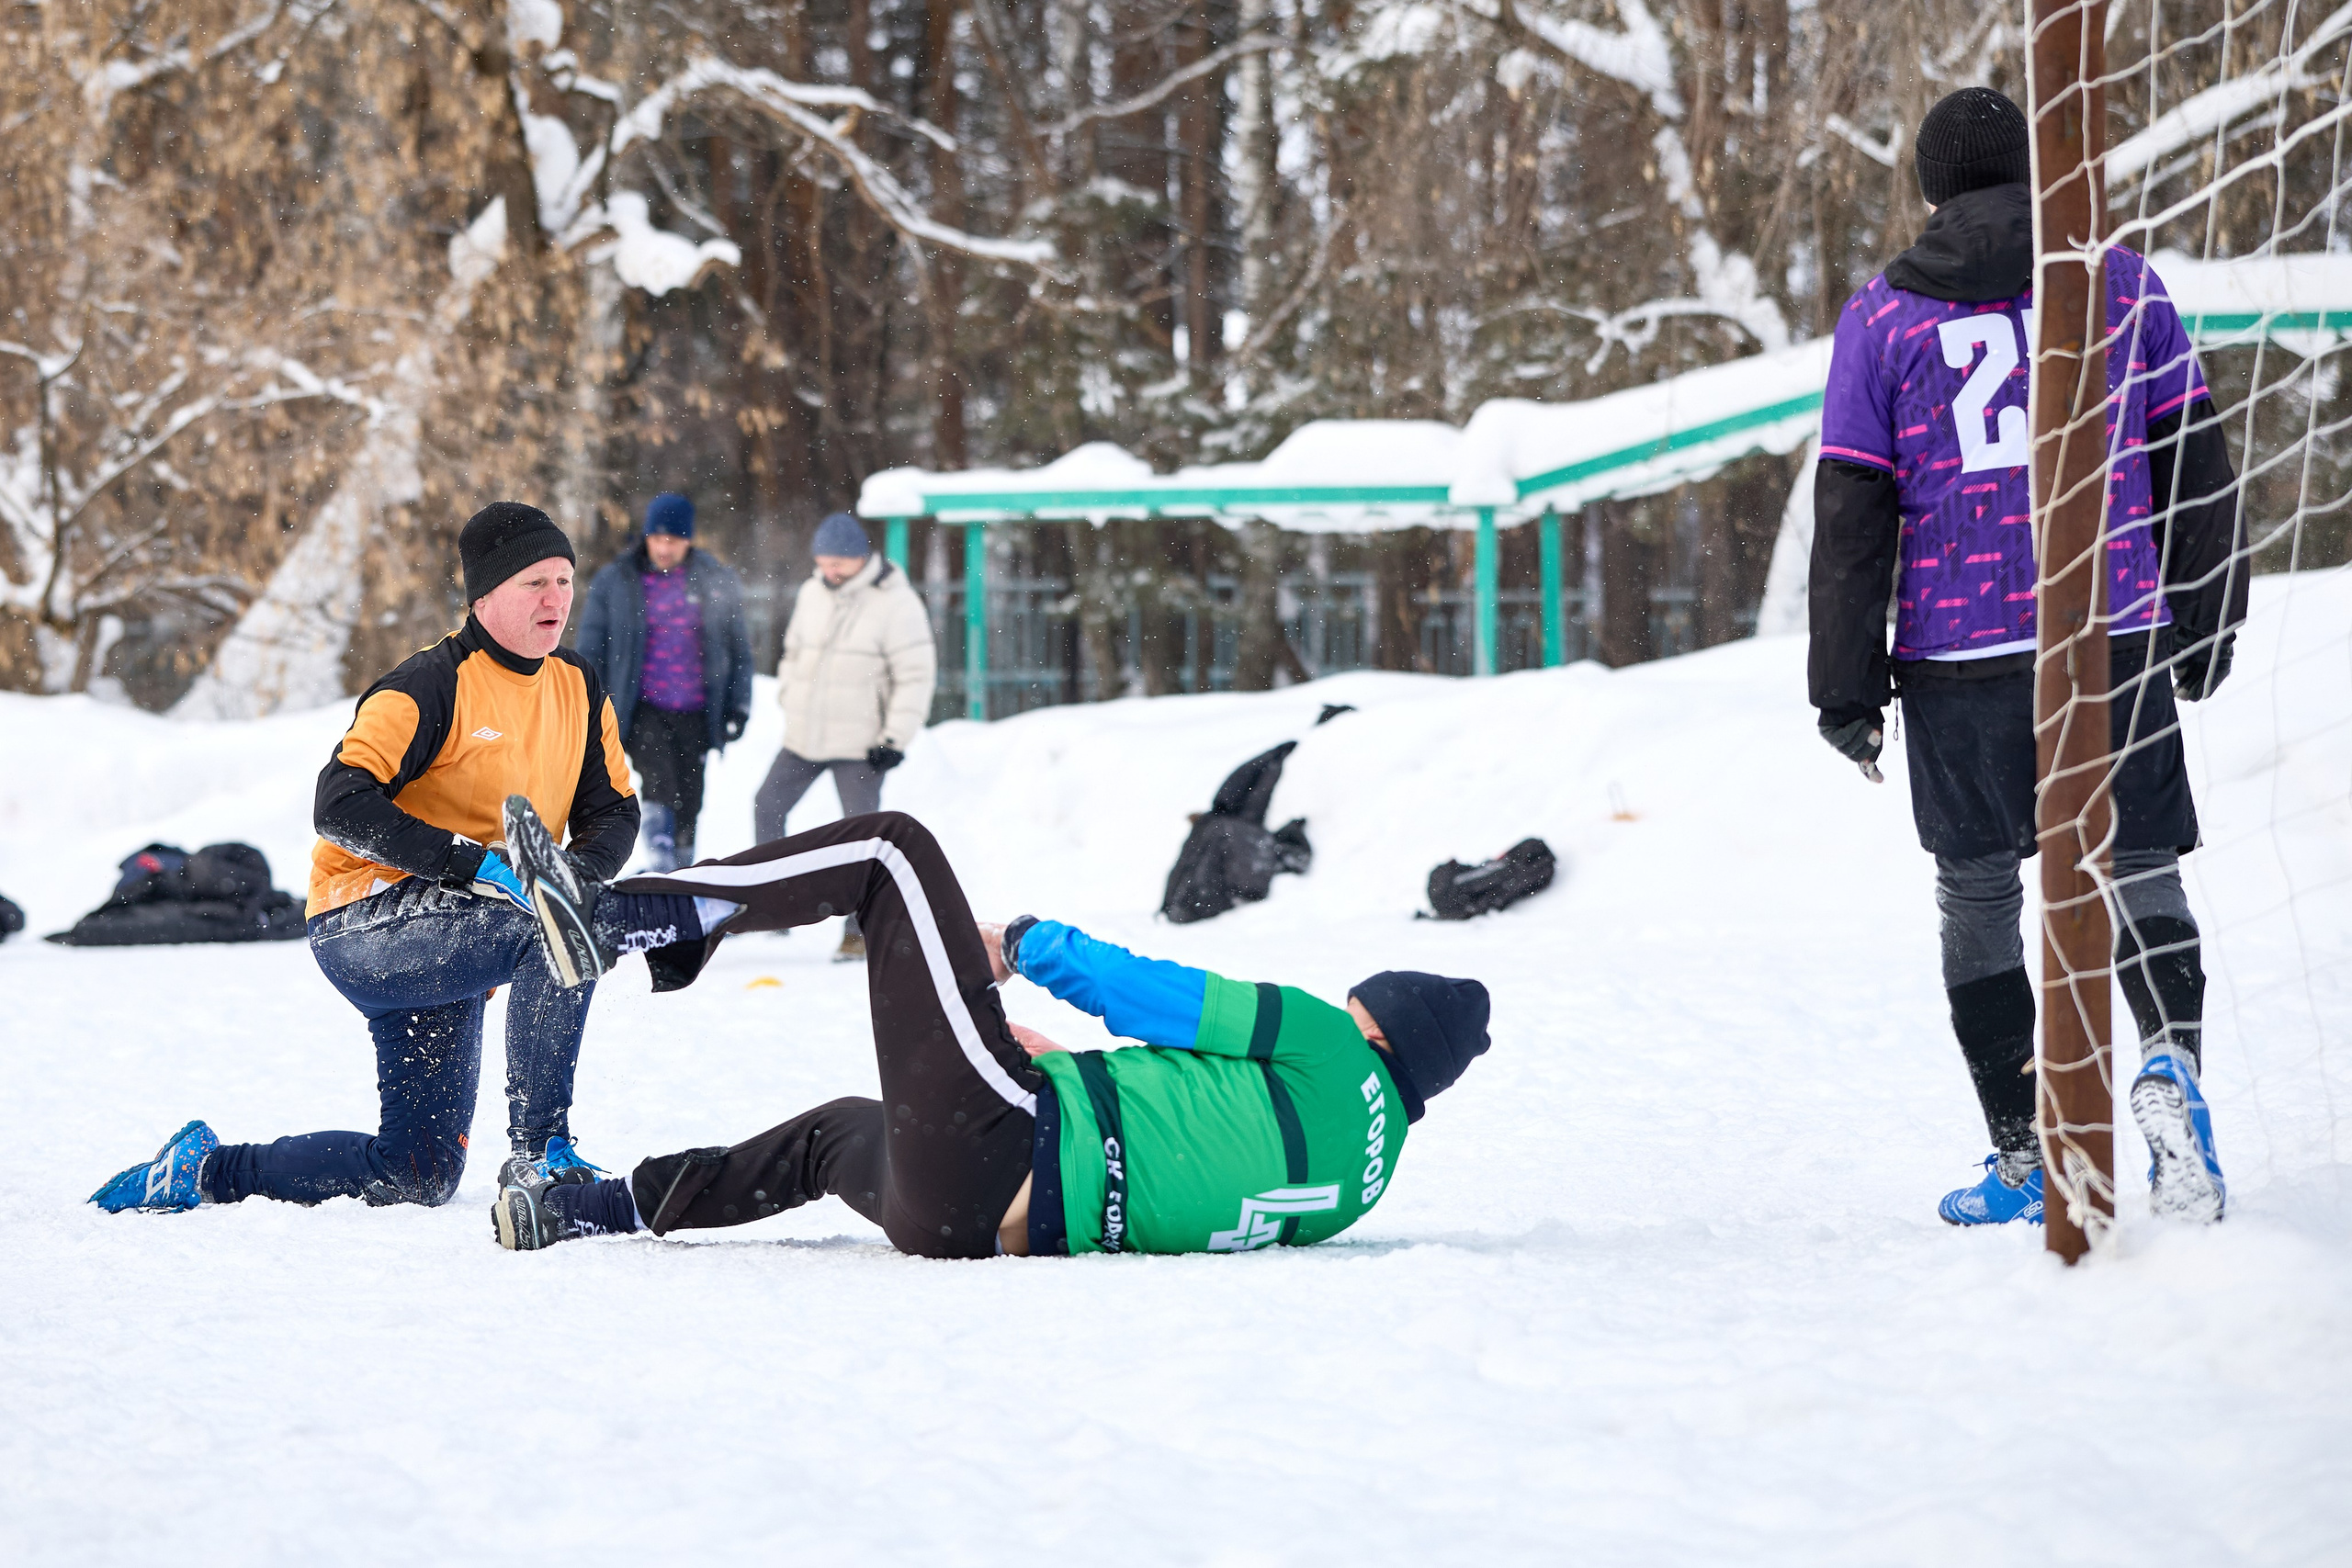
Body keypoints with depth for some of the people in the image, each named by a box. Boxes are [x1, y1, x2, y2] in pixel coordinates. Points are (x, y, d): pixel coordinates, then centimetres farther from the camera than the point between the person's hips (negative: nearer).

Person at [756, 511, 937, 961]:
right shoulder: (812, 592, 6)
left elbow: (916, 676, -12)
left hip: (858, 744, -6)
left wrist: (896, 739, -16)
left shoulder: (895, 603, -13)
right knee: (767, 809, 8)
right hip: (804, 737, 6)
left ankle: (860, 930, 1)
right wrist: (788, 699, 13)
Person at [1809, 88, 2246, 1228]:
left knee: (1978, 897, 12)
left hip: (1957, 657, 0)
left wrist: (1845, 686, 7)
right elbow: (2193, 466, 8)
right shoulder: (2125, 286, 5)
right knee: (2138, 874, 7)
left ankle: (2024, 1157, 11)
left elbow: (1851, 517, 2)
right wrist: (2205, 625, 18)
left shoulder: (1882, 319, 3)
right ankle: (2170, 1056, -22)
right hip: (2117, 638, 0)